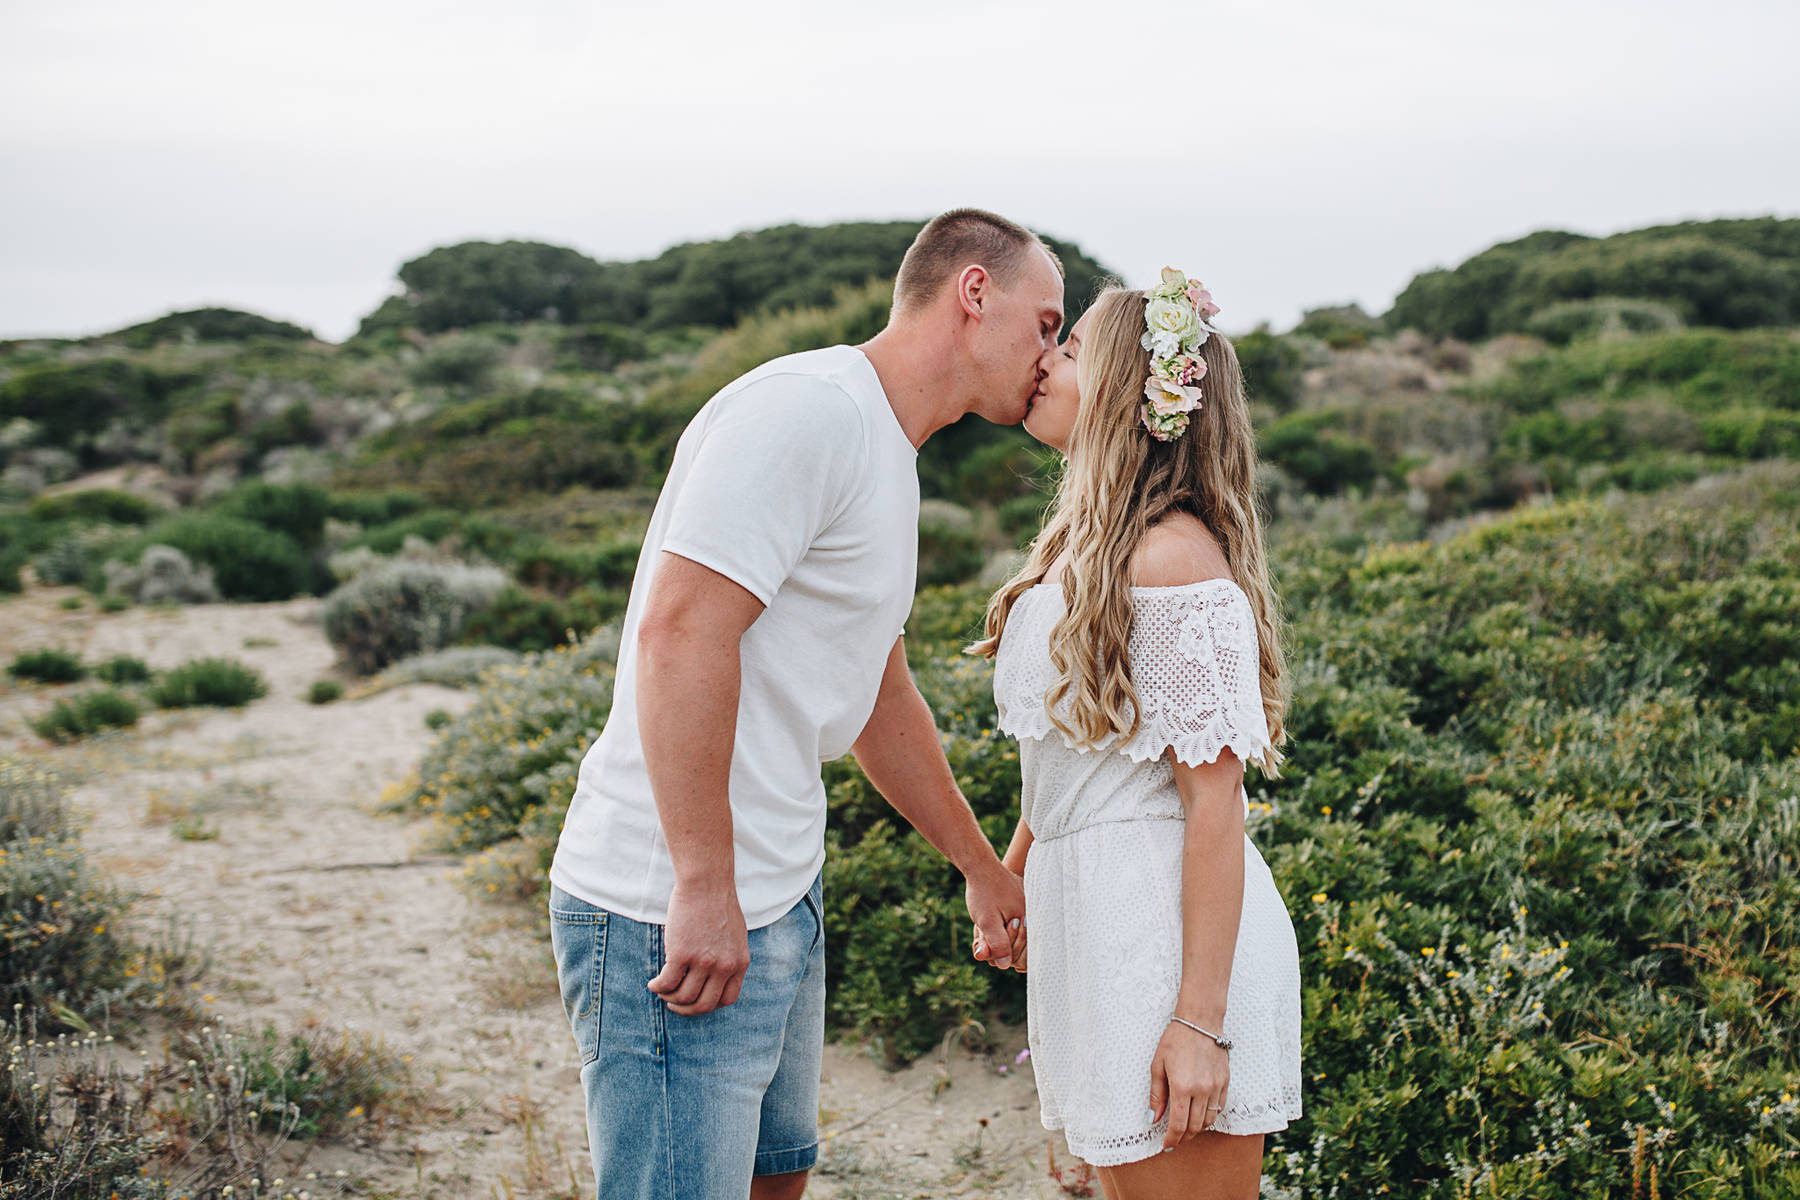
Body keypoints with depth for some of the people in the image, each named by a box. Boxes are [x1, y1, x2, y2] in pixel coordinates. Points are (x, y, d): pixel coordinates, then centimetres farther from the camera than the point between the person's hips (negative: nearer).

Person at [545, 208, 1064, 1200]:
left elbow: (878, 698, 27)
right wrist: (702, 891, -25)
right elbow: (680, 633, -26)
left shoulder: (883, 455, 17)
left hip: (778, 895, 10)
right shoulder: (807, 408, -16)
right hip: (674, 917, -10)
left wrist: (983, 868, 34)